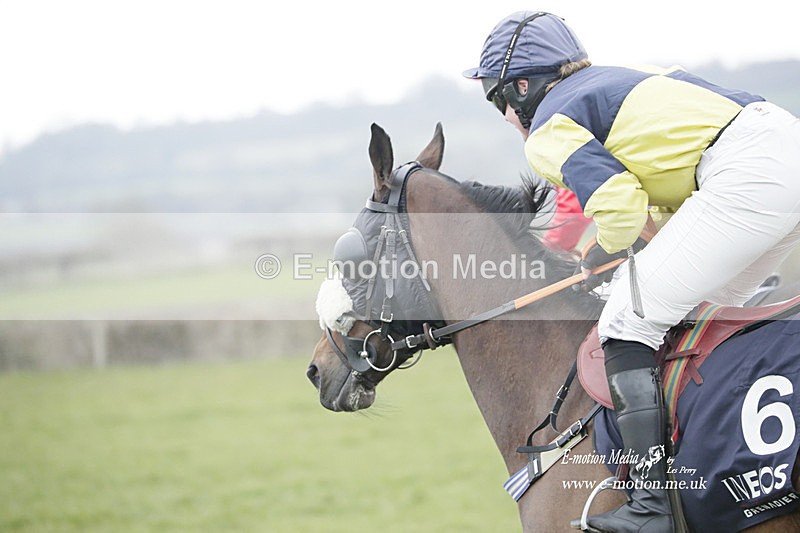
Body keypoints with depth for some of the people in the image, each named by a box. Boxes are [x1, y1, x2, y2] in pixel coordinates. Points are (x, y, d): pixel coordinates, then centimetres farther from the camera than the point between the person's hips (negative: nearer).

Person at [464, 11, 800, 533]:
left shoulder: (548, 131, 3)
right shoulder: (619, 78, 30)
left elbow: (620, 204, -11)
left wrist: (600, 257, 9)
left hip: (750, 177, -10)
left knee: (627, 322, -5)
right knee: (707, 310, 25)